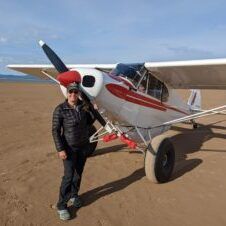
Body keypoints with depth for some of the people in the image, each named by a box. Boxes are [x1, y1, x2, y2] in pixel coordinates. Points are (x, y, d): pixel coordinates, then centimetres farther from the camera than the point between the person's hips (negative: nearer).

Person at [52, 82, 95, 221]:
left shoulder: (83, 106, -3)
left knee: (79, 173, 16)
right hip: (69, 148, -4)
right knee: (69, 176, -6)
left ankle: (74, 195, 38)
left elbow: (89, 123, 9)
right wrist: (60, 149, -20)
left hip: (84, 145, 5)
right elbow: (56, 131, -15)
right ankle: (62, 206, 10)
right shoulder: (60, 110, -16)